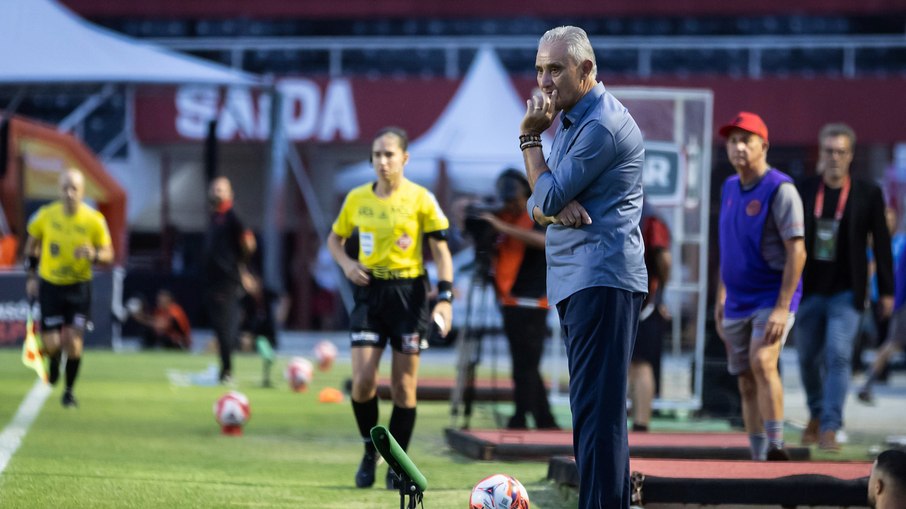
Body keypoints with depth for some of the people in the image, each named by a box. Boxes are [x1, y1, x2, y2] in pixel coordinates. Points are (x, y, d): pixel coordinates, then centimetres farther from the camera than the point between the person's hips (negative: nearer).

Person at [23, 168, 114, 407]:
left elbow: (108, 255, -3)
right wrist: (31, 275, 9)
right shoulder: (45, 215, -7)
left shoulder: (94, 220, -10)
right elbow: (32, 244, 11)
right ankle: (54, 361, 35)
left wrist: (94, 255, -25)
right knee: (51, 345, -3)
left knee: (73, 343, -8)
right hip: (50, 286, 1)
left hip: (79, 287, -1)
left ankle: (69, 390, 12)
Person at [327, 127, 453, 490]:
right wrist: (346, 263, -3)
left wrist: (444, 298, -11)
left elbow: (441, 251, -1)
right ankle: (370, 451, 13)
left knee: (403, 386, 1)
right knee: (363, 381, -10)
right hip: (370, 291, 2)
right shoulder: (357, 198, 5)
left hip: (408, 292, -2)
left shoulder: (421, 199, -4)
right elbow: (335, 238, 19)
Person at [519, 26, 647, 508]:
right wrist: (556, 208, -9)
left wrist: (530, 137, -2)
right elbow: (538, 205, 14)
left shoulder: (603, 125, -13)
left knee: (598, 409, -15)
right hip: (575, 282, 10)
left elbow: (548, 196, -14)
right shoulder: (568, 121, 19)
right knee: (590, 409, 13)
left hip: (602, 280, -10)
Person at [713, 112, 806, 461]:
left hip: (773, 298, -7)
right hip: (738, 302, 7)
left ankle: (776, 447, -29)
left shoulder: (780, 190, -12)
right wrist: (721, 298, 19)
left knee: (762, 362, -27)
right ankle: (758, 459, 14)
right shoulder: (730, 188, 11)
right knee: (747, 384, 7)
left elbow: (797, 252, -17)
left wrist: (782, 308, -24)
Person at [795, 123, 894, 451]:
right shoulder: (804, 192, 2)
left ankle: (829, 429, -13)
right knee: (808, 358, 12)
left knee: (838, 356, -14)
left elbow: (881, 244, 2)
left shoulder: (868, 194, -1)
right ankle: (817, 414, 36)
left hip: (846, 292, -3)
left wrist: (886, 291, 0)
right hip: (809, 290, 3)